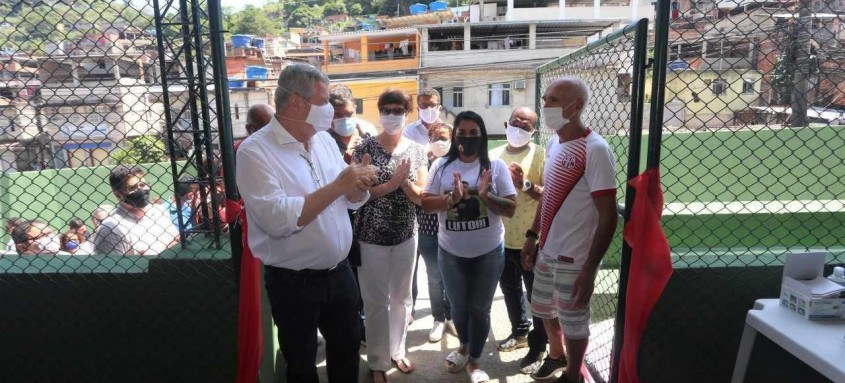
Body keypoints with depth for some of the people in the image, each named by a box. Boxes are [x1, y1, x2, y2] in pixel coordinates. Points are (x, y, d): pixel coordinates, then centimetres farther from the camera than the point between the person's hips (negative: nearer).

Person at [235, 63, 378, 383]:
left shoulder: (324, 140, 3)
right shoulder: (254, 151, -17)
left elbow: (351, 201, 8)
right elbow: (278, 220, -29)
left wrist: (359, 184, -14)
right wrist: (336, 186, -26)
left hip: (339, 272, 6)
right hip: (293, 282, -5)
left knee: (348, 349, 24)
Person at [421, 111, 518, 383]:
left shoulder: (496, 166, -6)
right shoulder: (441, 166, -2)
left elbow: (511, 209, -8)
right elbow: (427, 204, -5)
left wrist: (486, 197, -24)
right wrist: (451, 198, -22)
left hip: (488, 253, -1)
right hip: (450, 252, 2)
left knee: (479, 309, 11)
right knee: (458, 306, 19)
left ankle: (474, 361, 32)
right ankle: (464, 347, 47)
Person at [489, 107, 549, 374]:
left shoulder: (541, 155, -9)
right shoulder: (494, 156, 5)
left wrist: (526, 184, -27)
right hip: (503, 239, 5)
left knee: (538, 296, 8)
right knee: (510, 290, 22)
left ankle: (538, 348, 24)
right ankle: (520, 333, 43)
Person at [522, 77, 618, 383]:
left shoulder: (595, 150, -20)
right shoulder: (554, 143, 4)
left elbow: (608, 216, -20)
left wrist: (589, 269, -21)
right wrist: (532, 236, 15)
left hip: (574, 259, -7)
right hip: (547, 251, 8)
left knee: (573, 322, 11)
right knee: (544, 311, 24)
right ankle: (555, 356, 50)